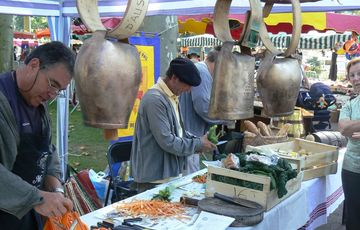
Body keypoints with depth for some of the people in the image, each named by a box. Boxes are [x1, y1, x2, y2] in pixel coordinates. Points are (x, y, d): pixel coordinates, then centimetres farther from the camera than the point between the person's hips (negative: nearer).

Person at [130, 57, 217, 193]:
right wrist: (198, 145, -14)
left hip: (170, 174, 9)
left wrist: (198, 141, 5)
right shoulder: (155, 99, -21)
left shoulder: (173, 97, 10)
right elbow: (167, 141, -24)